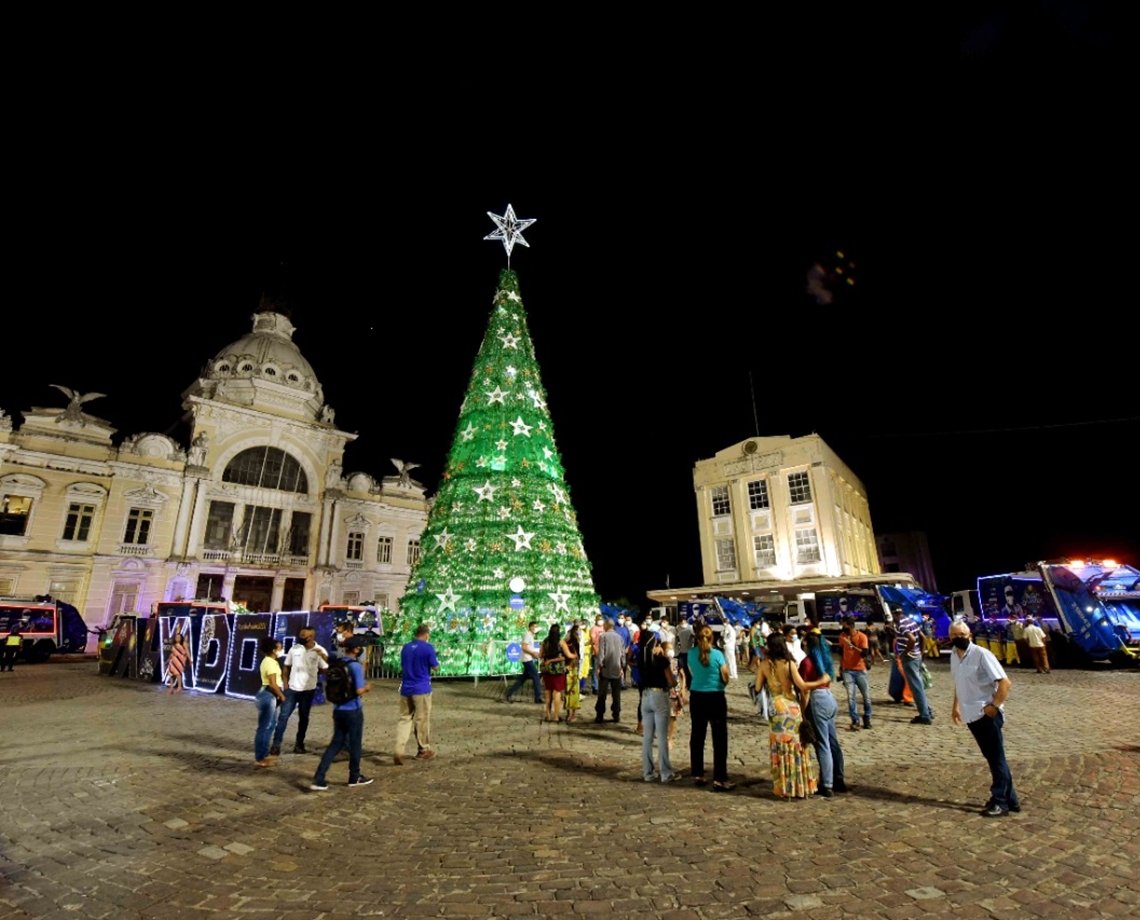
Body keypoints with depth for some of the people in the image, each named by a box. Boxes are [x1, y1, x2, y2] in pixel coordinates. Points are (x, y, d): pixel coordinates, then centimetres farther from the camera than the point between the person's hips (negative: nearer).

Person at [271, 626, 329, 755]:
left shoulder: (319, 651, -9)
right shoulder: (294, 648, -2)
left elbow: (325, 669, -4)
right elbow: (286, 666, 7)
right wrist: (286, 683, 0)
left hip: (308, 690, -1)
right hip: (292, 688, 1)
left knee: (303, 718, 11)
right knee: (283, 715, 0)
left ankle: (299, 744, 24)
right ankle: (276, 744, 9)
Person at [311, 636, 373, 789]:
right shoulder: (356, 666, -18)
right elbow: (359, 691, -21)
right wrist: (367, 687, -2)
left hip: (338, 709, 7)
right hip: (353, 710, -7)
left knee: (336, 743, 13)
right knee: (355, 743, 10)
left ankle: (318, 779, 6)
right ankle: (354, 777, 24)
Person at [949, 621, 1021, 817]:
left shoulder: (982, 654, -17)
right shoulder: (954, 656, 6)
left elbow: (1004, 682, -18)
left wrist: (994, 706, -18)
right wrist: (956, 706, 18)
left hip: (987, 714, -7)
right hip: (971, 715, 7)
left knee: (997, 758, 3)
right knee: (993, 758, 17)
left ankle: (1000, 802, 12)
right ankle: (1010, 799, 29)